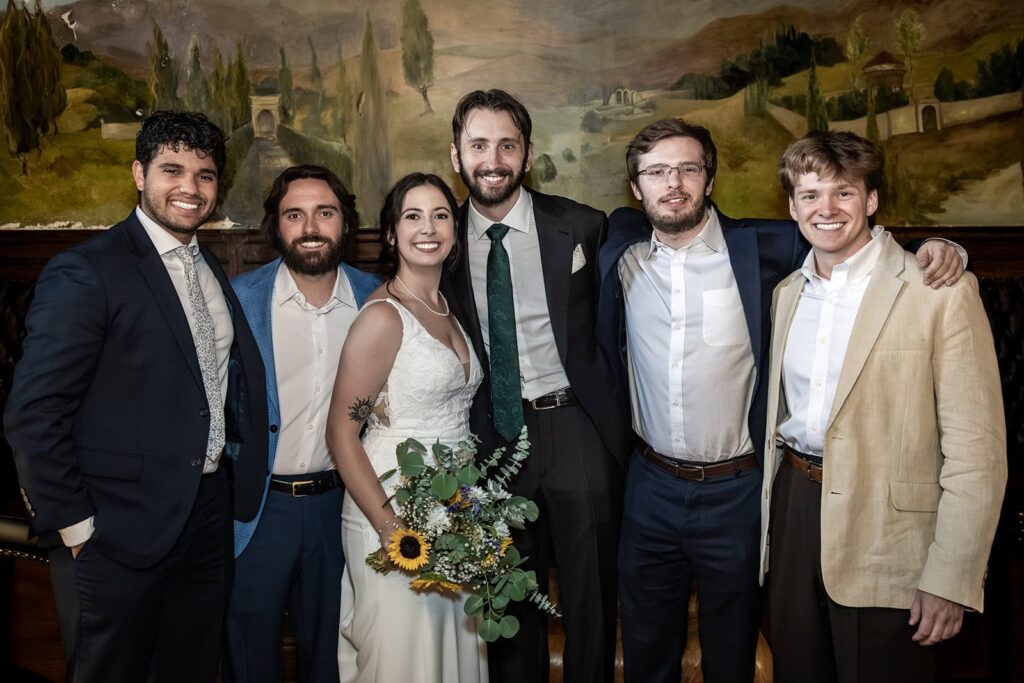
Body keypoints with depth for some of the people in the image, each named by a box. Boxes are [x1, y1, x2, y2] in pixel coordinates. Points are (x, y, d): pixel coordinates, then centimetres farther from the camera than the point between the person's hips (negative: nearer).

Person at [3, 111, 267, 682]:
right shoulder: (85, 272, -13)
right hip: (120, 536, -6)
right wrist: (76, 526, -13)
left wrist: (234, 484, 5)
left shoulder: (214, 271, 10)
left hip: (210, 521, 7)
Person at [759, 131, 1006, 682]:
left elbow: (977, 449, -13)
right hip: (793, 509, 6)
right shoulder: (786, 293, 9)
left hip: (883, 532, -5)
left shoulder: (940, 293, -10)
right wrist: (772, 510, 11)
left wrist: (950, 577, -15)